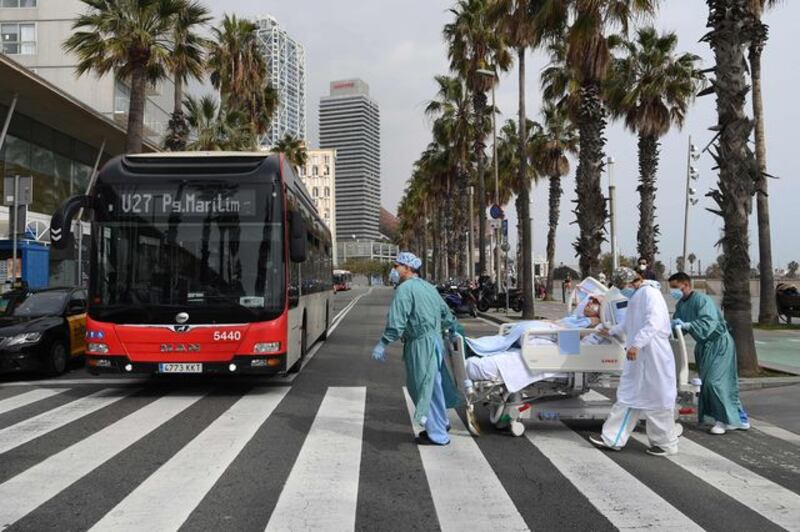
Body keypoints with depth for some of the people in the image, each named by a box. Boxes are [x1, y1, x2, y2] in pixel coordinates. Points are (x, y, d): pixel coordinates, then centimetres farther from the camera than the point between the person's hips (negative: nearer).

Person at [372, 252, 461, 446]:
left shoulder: (405, 288, -12)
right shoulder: (429, 287, 15)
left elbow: (397, 321, -20)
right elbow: (445, 313, 22)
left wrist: (383, 344, -18)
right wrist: (453, 328, 37)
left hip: (421, 344, -9)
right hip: (434, 339, 9)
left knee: (426, 386, 0)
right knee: (432, 384, 20)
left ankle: (437, 435, 9)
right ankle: (440, 422, 33)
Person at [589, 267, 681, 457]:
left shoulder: (650, 293, -11)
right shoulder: (635, 298, 20)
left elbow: (654, 323, -25)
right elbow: (628, 325, 36)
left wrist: (636, 344, -31)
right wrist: (611, 331, 50)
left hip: (653, 357, -10)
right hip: (638, 357, 10)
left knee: (656, 399, 0)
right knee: (627, 396, 10)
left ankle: (666, 444, 15)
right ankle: (613, 439, 14)